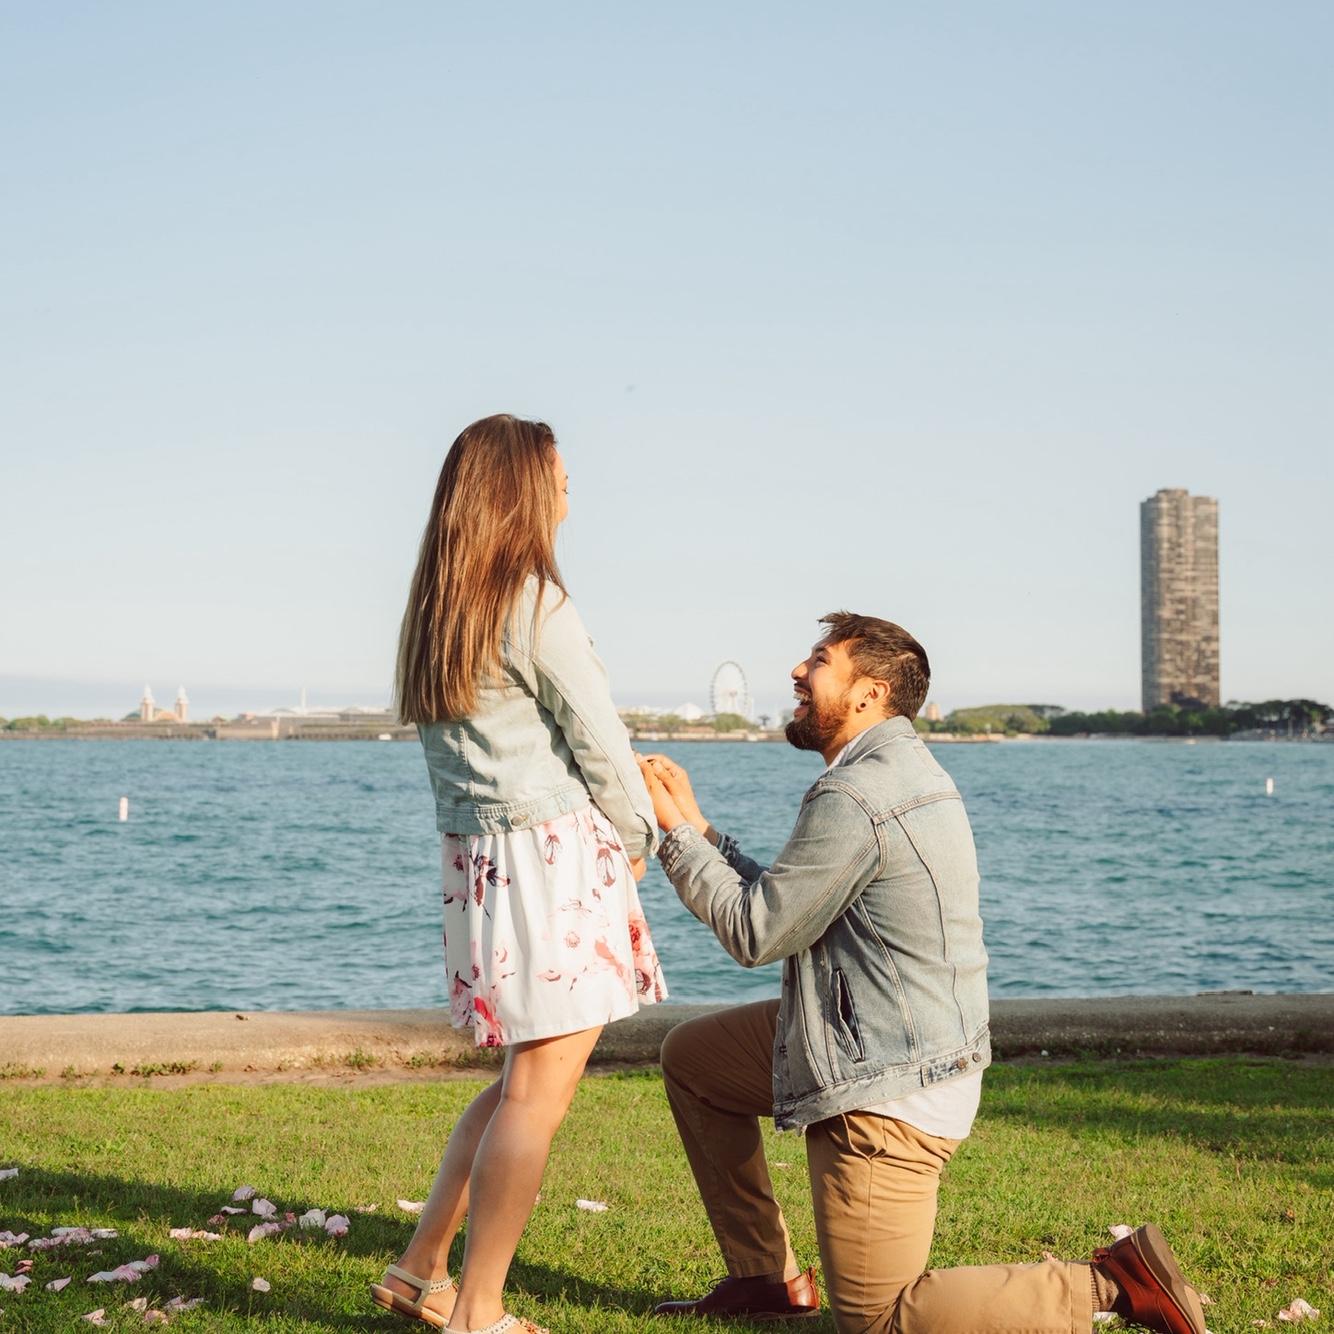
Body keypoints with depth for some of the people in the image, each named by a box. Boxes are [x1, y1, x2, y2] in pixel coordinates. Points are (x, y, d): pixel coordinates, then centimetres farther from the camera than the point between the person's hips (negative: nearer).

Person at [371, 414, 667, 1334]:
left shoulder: (434, 612, 12)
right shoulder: (536, 603, -12)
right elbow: (599, 742, -8)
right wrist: (640, 838, 8)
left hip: (479, 858, 9)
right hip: (556, 854, -8)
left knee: (526, 1078, 19)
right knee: (540, 1090, -3)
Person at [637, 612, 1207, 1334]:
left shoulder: (853, 798, -22)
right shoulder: (901, 767, 10)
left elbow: (755, 933, -14)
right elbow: (780, 901, 12)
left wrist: (673, 832, -5)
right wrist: (694, 823, 10)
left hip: (886, 1088, -10)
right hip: (886, 1048, 11)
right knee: (691, 1055, 20)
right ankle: (764, 1276, 23)